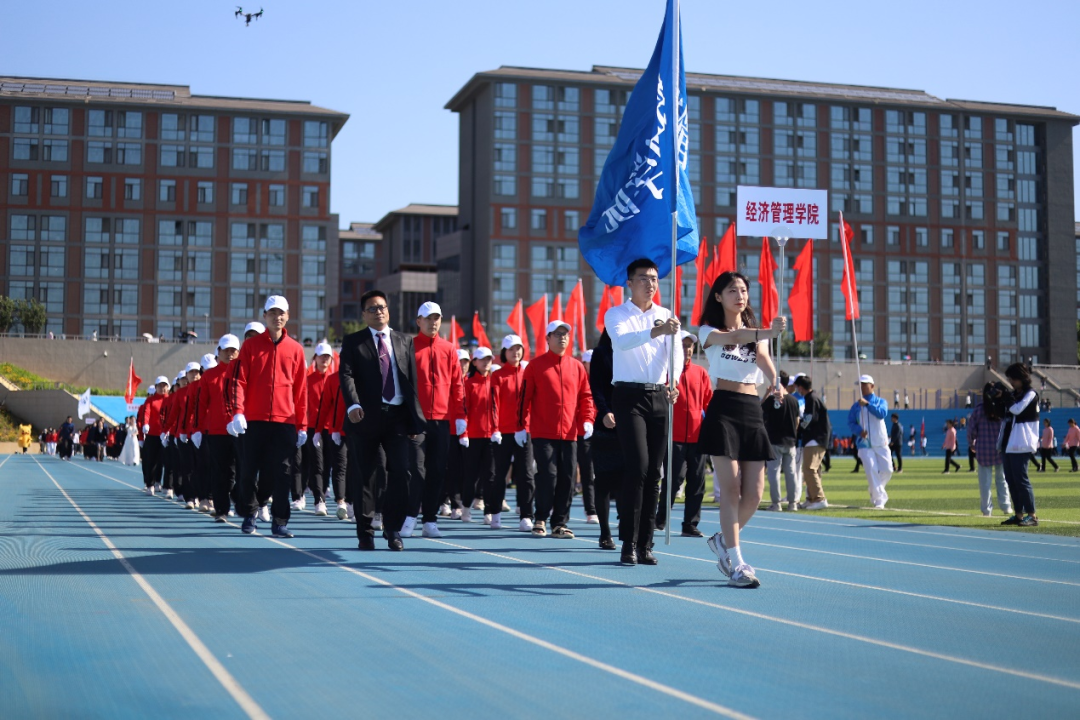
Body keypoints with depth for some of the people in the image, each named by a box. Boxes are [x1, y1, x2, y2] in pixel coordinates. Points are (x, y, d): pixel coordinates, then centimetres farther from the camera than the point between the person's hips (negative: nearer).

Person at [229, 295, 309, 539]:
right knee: (249, 470, 5)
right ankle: (249, 515, 20)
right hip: (254, 419, 0)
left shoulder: (295, 349, 7)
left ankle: (280, 521, 4)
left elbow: (300, 389, 7)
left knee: (281, 473, 0)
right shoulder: (251, 346, 5)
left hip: (285, 421, 0)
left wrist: (302, 425, 4)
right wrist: (238, 412, -15)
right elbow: (239, 381, -1)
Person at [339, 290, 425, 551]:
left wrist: (415, 420, 2)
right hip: (366, 417, -1)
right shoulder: (353, 343, 6)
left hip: (397, 416, 2)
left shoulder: (405, 341, 12)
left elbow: (412, 381, 8)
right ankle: (365, 533, 12)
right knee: (364, 477, 3)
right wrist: (353, 404, -27)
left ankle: (393, 529, 6)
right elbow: (346, 375, -8)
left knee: (402, 471, -7)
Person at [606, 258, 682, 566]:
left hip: (659, 395, 4)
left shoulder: (667, 316, 12)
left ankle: (645, 543, 10)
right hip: (629, 395, -4)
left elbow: (676, 350, -3)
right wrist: (655, 332, -35)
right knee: (637, 467, -14)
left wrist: (673, 381, -22)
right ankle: (629, 543, -9)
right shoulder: (616, 314, 3)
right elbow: (621, 341, -19)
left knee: (654, 472, 3)